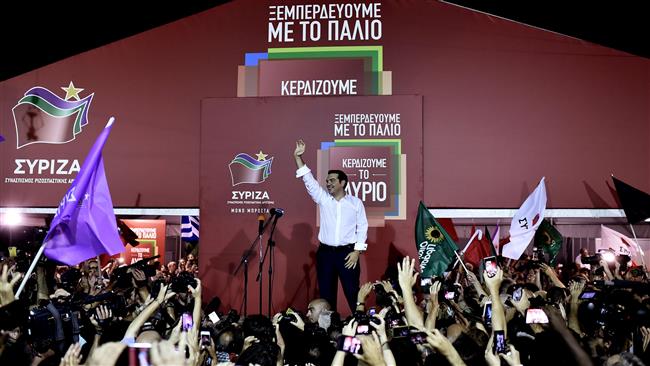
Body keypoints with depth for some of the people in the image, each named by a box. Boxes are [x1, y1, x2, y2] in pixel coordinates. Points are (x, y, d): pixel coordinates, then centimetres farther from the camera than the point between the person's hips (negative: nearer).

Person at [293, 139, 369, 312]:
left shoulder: (355, 202, 2)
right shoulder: (323, 199, 6)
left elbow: (362, 226, 1)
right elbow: (308, 180, 0)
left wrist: (357, 251, -7)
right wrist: (298, 157, -8)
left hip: (347, 252, -3)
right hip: (325, 252, 3)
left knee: (352, 292, -2)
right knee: (326, 292, 5)